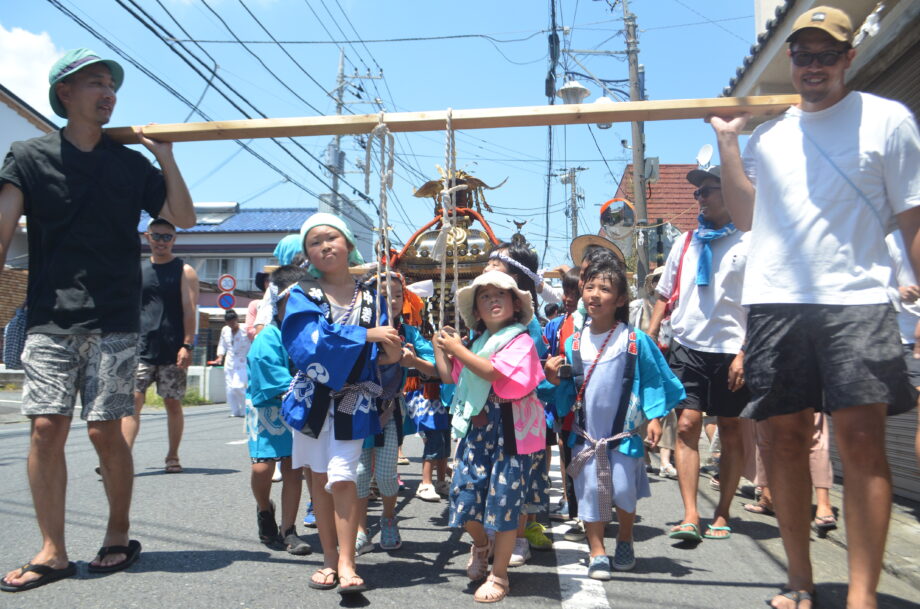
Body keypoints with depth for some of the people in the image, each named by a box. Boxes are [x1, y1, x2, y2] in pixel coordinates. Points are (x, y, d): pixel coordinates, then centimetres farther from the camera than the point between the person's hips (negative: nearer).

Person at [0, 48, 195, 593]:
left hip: (115, 321, 0)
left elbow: (183, 218, 9)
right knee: (47, 427, -5)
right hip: (50, 318, 0)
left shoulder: (132, 164, 11)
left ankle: (119, 536, 17)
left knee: (105, 429, -1)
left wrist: (166, 157, 1)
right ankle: (52, 553, 6)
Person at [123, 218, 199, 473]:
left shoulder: (184, 272, 2)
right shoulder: (137, 270, 13)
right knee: (132, 402, -8)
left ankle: (173, 457, 18)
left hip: (172, 352, -2)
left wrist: (187, 345, -13)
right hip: (141, 349, 3)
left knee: (173, 404, 6)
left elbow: (190, 311, -4)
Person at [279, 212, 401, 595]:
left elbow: (380, 353, 2)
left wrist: (390, 354, -22)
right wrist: (365, 335, -22)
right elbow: (308, 341, -20)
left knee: (343, 477, -9)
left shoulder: (369, 296, 3)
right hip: (312, 396, 1)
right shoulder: (303, 295, -2)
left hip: (353, 399, 0)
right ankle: (329, 558, 19)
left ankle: (346, 564, -3)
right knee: (319, 477, 7)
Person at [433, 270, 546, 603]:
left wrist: (458, 349, -17)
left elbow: (495, 372, -24)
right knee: (465, 494, 4)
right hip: (478, 428, 6)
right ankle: (481, 544, 37)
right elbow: (450, 376, 23)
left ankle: (498, 576, 16)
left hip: (509, 431, -6)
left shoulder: (520, 340, -8)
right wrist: (440, 348, 12)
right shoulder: (478, 344, 13)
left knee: (503, 500, 1)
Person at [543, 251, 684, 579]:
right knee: (589, 489, 4)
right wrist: (555, 379, -12)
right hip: (586, 432, 2)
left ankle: (625, 542, 31)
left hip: (624, 432, -2)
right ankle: (597, 552, 17)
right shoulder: (574, 341, 0)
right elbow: (572, 389, 7)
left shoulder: (635, 340, -8)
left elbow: (652, 379, -3)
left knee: (623, 489, 3)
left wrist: (654, 417, -9)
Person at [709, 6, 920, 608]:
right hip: (774, 303, 4)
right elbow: (746, 216, 14)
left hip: (857, 301, -3)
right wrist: (727, 141, 11)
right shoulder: (767, 135, 18)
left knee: (862, 440, -9)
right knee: (788, 436, 5)